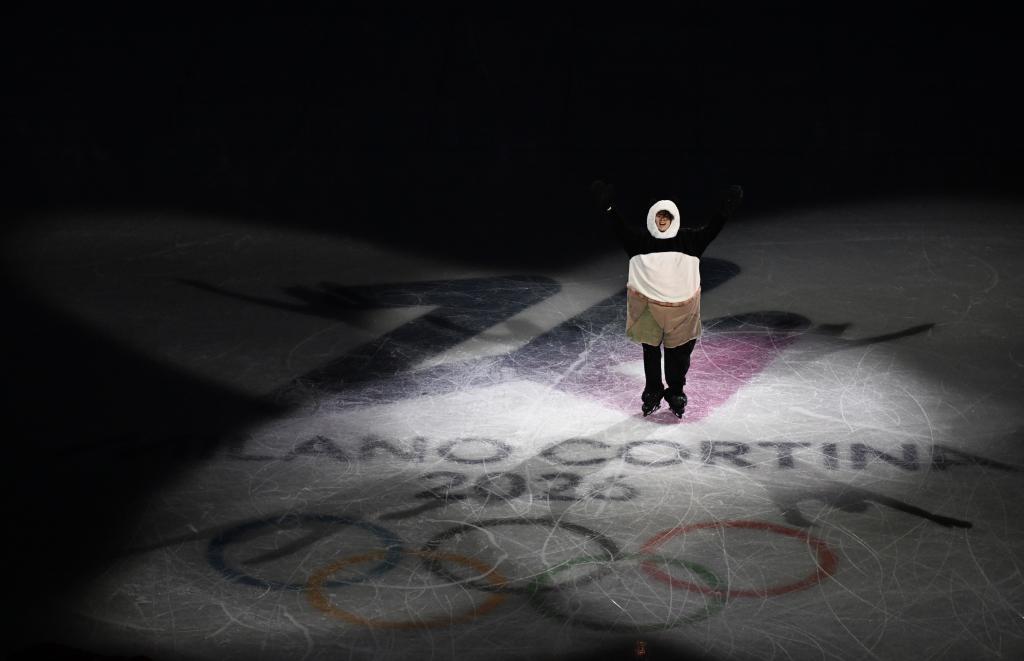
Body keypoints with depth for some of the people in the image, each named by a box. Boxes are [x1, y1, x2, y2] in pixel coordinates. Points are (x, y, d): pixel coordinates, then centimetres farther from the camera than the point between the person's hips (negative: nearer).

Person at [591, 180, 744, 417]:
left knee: (679, 354, 11)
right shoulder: (640, 240, -4)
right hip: (647, 307, 0)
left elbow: (713, 228, -8)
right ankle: (652, 392, 30)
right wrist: (608, 207, -26)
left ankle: (676, 393, 30)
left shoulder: (688, 239, -3)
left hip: (681, 310, 0)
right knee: (650, 353, 13)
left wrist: (726, 208, -19)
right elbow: (619, 226, -13)